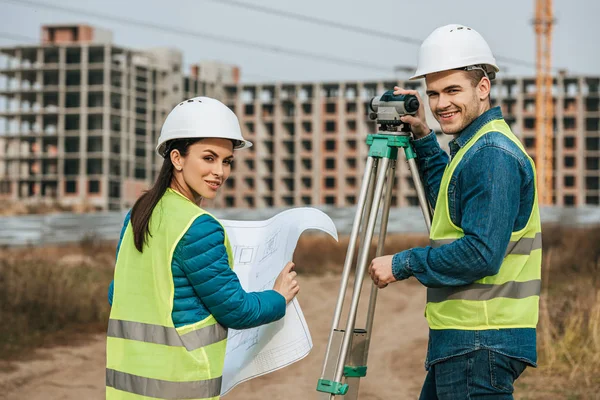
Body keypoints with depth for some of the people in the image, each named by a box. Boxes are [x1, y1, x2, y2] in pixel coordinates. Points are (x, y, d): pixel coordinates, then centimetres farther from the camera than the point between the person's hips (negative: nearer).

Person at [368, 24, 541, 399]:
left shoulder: (493, 154, -17)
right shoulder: (473, 146, 15)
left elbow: (481, 253, -23)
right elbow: (451, 206, 32)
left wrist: (402, 264, -13)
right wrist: (424, 139, 22)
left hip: (480, 342, -11)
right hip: (461, 336, 11)